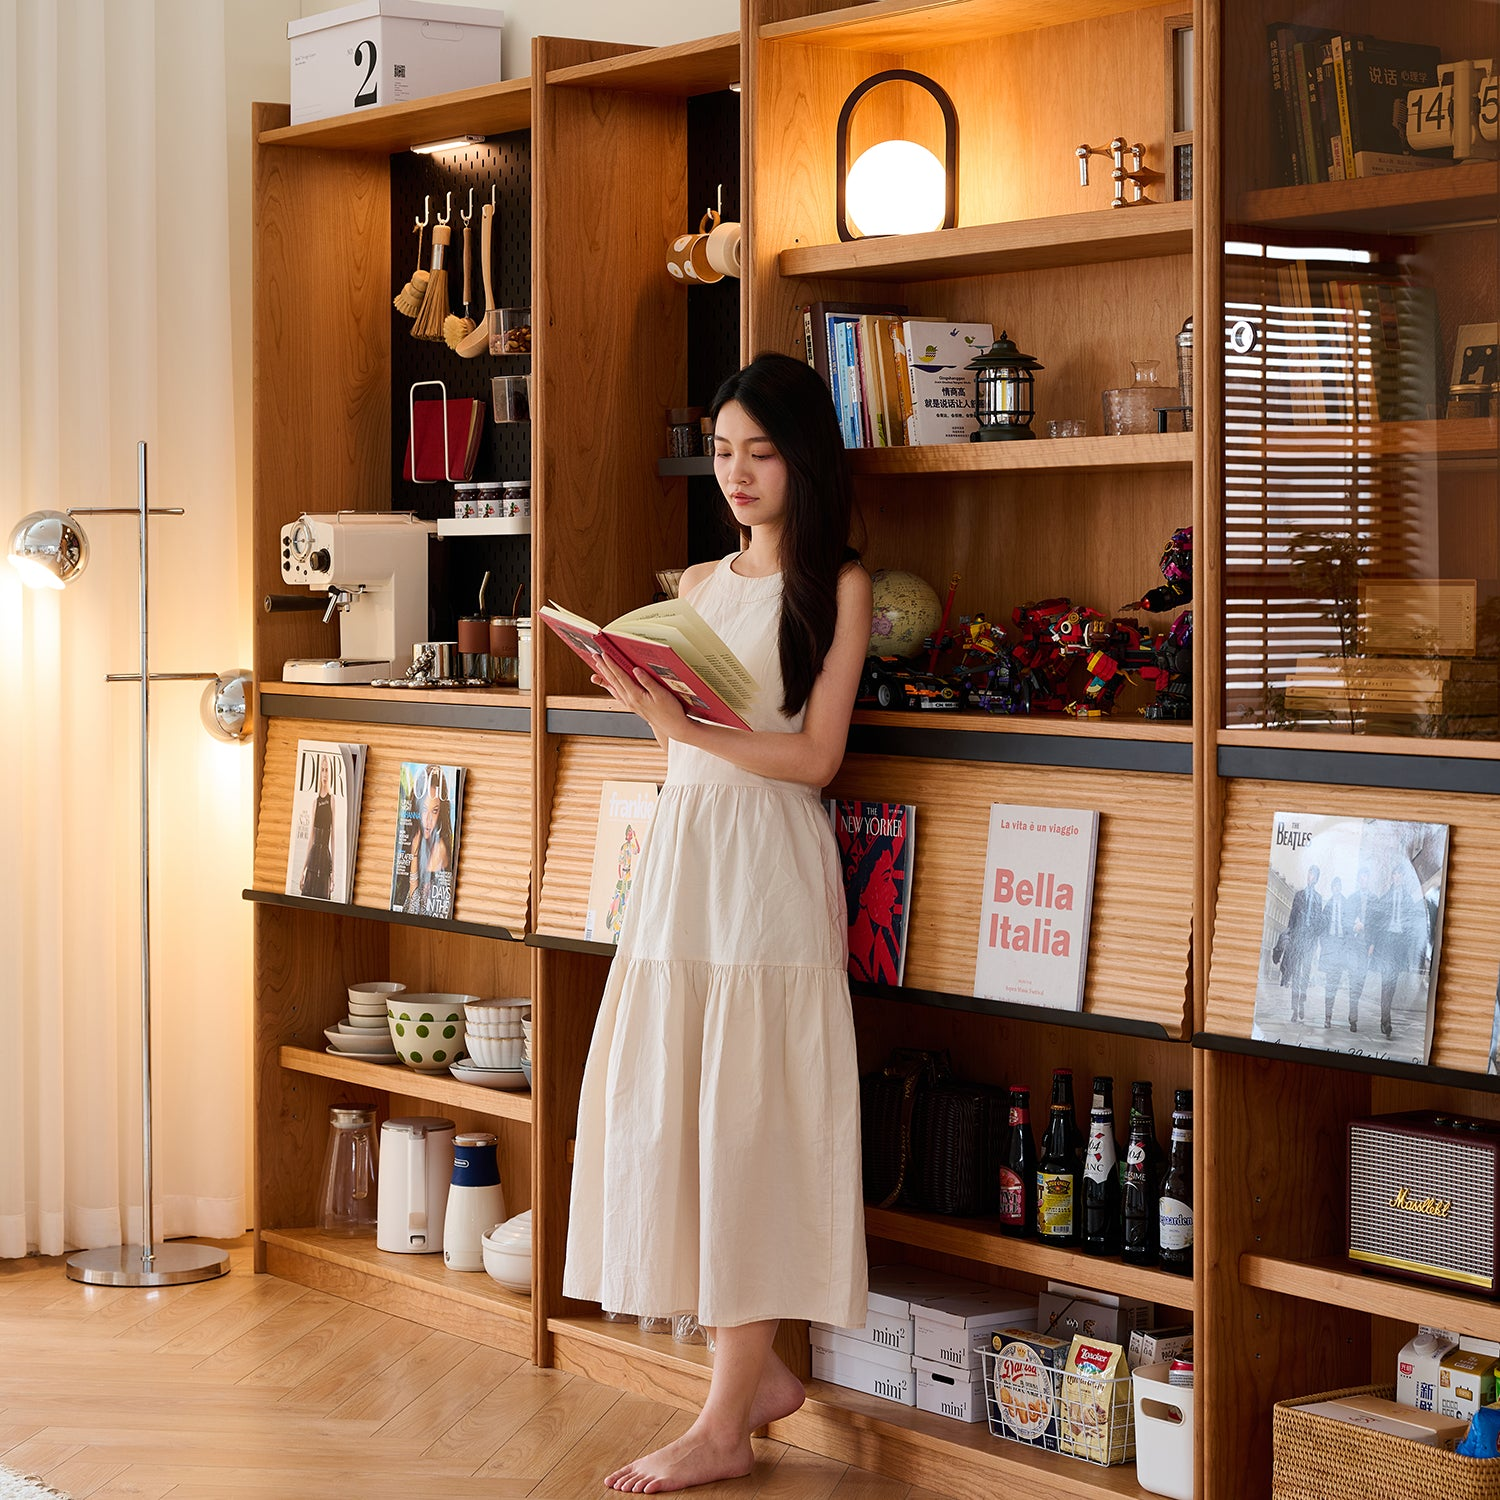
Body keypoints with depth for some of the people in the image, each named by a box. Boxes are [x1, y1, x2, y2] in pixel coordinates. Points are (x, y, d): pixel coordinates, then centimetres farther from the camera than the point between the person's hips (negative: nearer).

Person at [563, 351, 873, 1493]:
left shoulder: (838, 584, -2)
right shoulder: (697, 586, 17)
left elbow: (814, 755, -9)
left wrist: (688, 723, -19)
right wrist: (638, 696, -2)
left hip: (771, 864, -7)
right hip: (679, 852, 7)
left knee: (749, 1130, -6)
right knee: (668, 1118, 4)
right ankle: (759, 1371, 19)